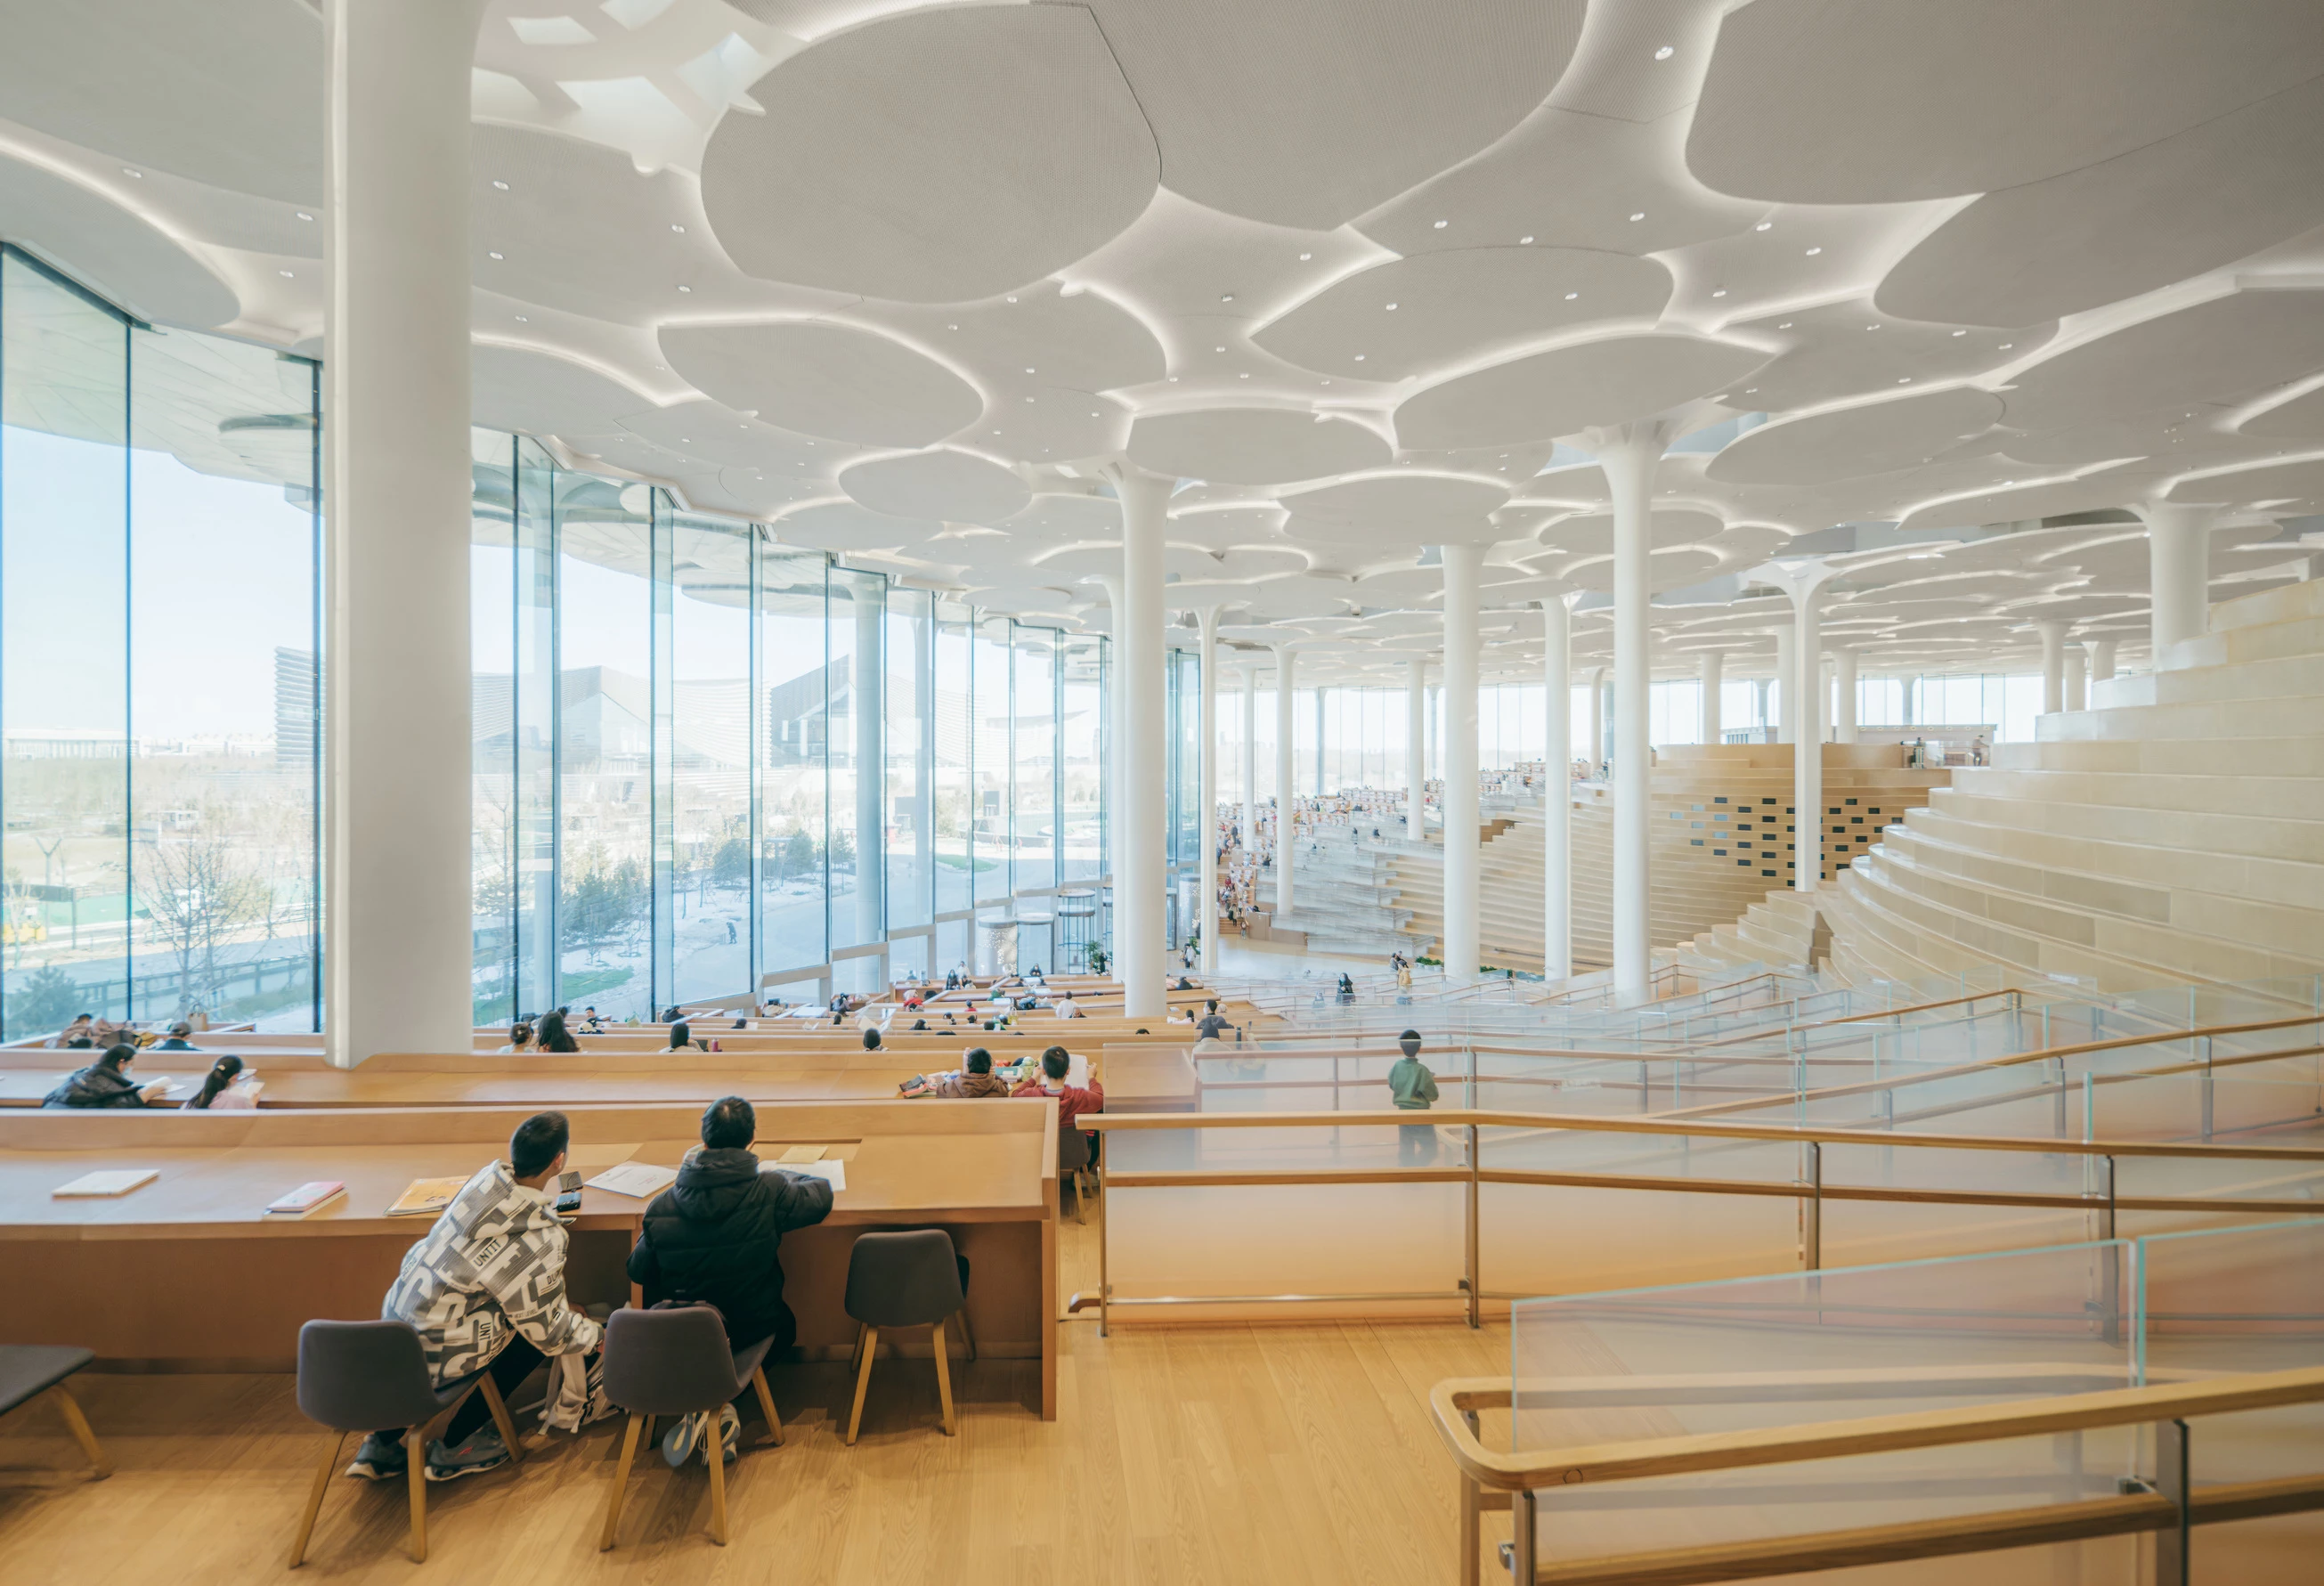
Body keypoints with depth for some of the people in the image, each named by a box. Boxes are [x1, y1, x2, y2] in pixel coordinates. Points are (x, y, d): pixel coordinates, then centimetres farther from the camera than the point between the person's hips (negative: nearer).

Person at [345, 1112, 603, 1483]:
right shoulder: (542, 1243, -24)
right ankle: (453, 1447, 19)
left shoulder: (487, 1176, -9)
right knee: (535, 1330, 12)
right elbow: (550, 1332, -11)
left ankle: (382, 1443, 27)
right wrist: (599, 1335, 7)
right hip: (434, 1356, -6)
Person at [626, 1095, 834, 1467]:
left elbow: (638, 1273, 0)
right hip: (750, 1327, -1)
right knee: (785, 1325, 34)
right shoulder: (769, 1191, -23)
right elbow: (820, 1196, -4)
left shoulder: (661, 1207, -15)